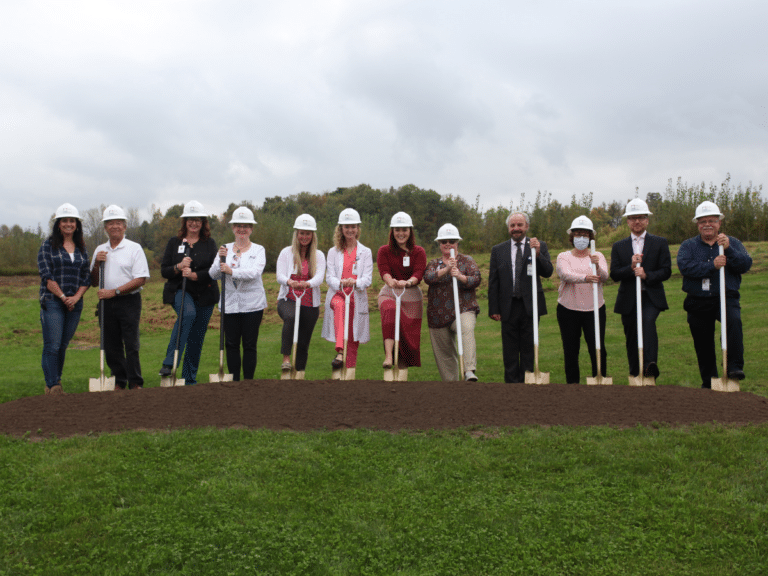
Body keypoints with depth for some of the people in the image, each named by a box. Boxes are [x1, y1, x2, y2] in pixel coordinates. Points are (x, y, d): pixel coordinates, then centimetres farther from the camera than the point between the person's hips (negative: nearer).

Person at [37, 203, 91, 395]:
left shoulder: (82, 249, 13)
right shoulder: (47, 246, 1)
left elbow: (86, 278, 10)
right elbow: (46, 276, -7)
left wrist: (76, 297, -6)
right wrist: (63, 297, -11)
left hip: (75, 303, 4)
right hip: (52, 302, -4)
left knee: (63, 345, 8)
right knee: (52, 346, -7)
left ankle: (55, 383, 17)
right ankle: (52, 386, -3)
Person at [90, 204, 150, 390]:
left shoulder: (134, 248, -1)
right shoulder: (99, 250, 14)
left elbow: (140, 279, -10)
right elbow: (93, 282, 16)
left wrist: (115, 291, -15)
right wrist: (96, 264, -2)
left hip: (128, 302, -5)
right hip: (106, 303, 5)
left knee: (131, 345, -6)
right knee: (111, 346, 6)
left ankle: (135, 384, 0)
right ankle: (119, 383, 16)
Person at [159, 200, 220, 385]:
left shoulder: (210, 243, 7)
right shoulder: (174, 242, 7)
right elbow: (164, 271, 5)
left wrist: (194, 275, -20)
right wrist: (178, 267, -15)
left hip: (204, 295, 2)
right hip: (180, 291, -2)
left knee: (197, 339, 5)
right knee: (188, 312, -35)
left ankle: (190, 380, 19)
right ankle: (170, 363, -34)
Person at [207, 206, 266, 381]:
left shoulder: (258, 250, 4)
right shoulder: (224, 250, 11)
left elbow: (254, 272, -15)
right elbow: (213, 274, 1)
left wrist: (232, 271, -27)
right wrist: (220, 260, -18)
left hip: (252, 305, -2)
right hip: (229, 304, 2)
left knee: (249, 345, 1)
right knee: (231, 344, 4)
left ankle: (248, 381, 8)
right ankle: (234, 382, 13)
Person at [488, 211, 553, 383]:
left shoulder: (539, 246, 4)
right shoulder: (498, 250, 7)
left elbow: (548, 272, -7)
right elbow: (493, 282, 6)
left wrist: (537, 254, -23)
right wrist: (493, 309, 1)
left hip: (530, 305, -1)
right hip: (508, 306, 1)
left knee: (529, 350, 6)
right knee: (510, 351, 6)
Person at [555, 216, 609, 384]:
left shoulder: (598, 256, 9)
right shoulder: (563, 257, 6)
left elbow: (604, 277, -9)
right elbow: (566, 275, -15)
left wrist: (597, 266, -31)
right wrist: (585, 278, -34)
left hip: (594, 309, 0)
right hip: (568, 309, 0)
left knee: (598, 348, -4)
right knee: (570, 349, 3)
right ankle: (572, 383, 15)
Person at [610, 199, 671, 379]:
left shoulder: (660, 243, 9)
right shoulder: (618, 246, 12)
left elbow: (666, 271, 1)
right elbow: (614, 275, 2)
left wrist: (647, 275, -16)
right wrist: (631, 267, -16)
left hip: (652, 297, -2)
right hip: (628, 299, 3)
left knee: (648, 320, -33)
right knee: (631, 340, 6)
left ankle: (650, 364, -43)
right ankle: (635, 377, 18)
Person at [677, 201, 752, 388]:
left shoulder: (732, 243, 10)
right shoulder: (688, 246, 8)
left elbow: (746, 265, -6)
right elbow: (685, 266, -12)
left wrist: (728, 249, -20)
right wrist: (712, 266, -21)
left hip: (726, 298, -1)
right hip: (698, 303, 2)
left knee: (734, 321, -34)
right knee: (703, 345, 8)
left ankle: (734, 366, -32)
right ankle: (708, 383, 25)